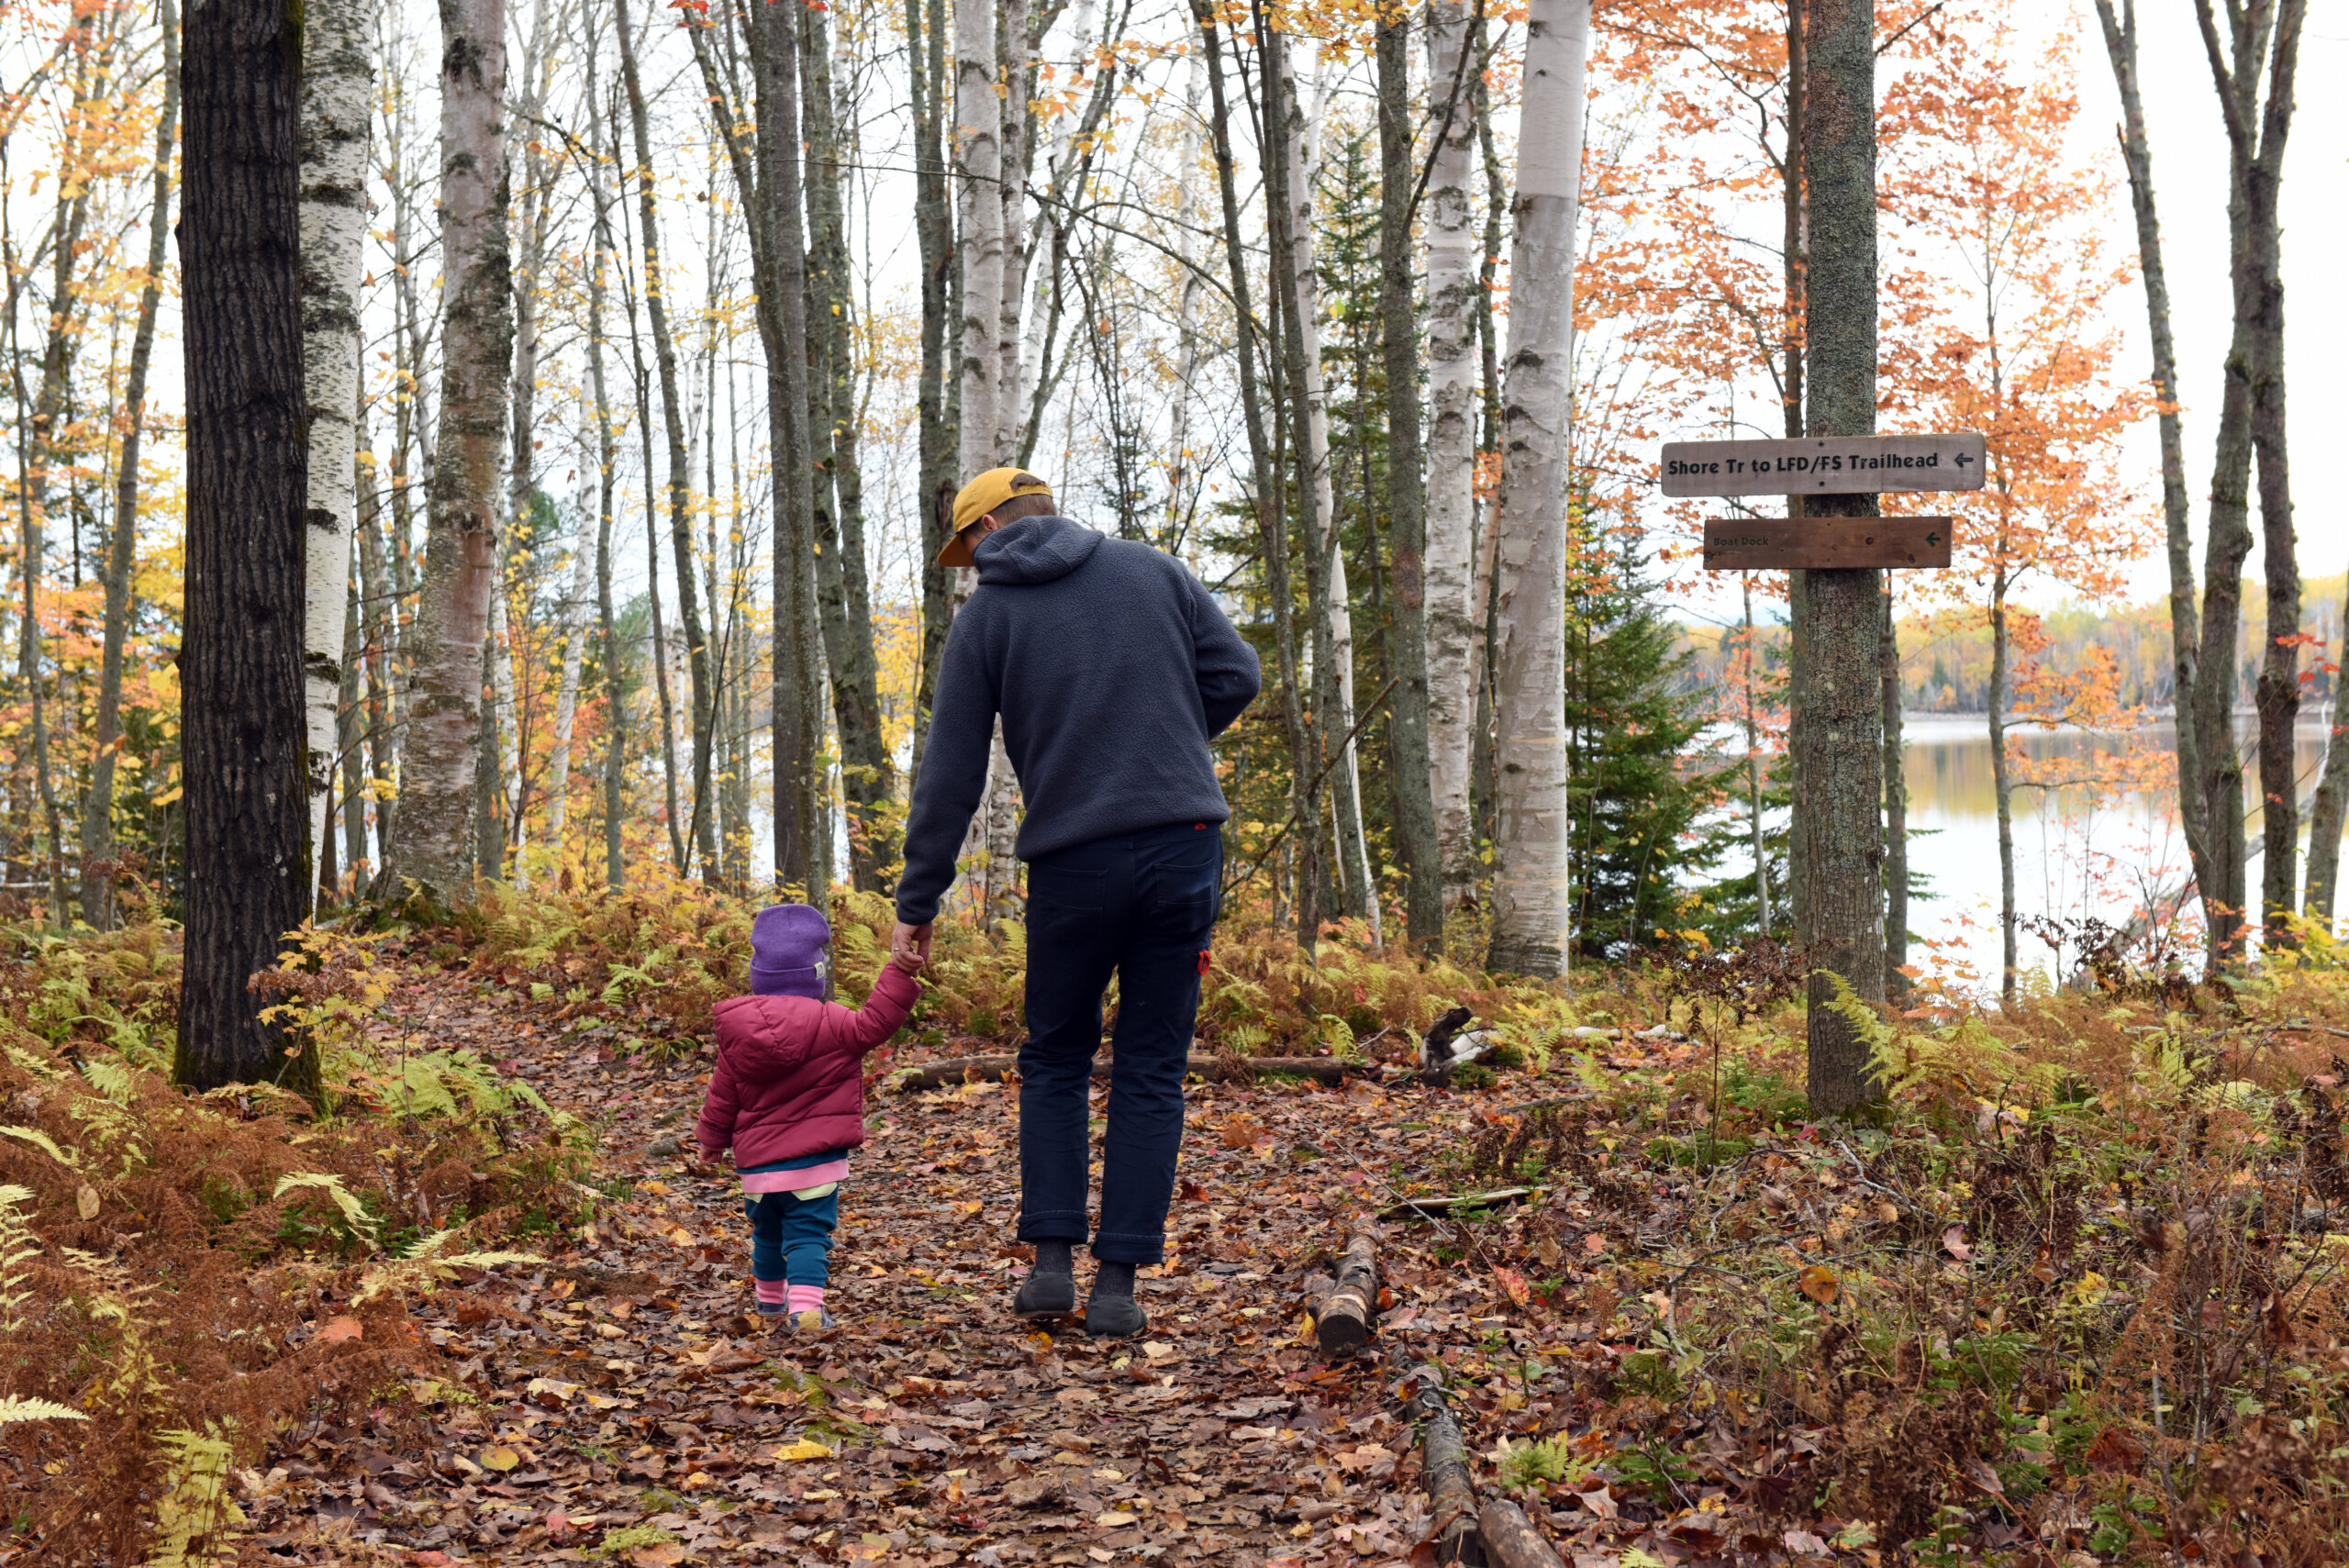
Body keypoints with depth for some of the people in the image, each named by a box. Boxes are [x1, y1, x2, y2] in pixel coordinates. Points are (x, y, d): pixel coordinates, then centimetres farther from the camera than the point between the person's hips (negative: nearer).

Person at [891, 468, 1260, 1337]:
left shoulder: (986, 615, 4)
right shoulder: (1154, 569, 9)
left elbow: (950, 776, 3)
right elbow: (1235, 674, 3)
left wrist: (917, 902, 8)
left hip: (1072, 862, -1)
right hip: (1185, 843, 1)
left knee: (1055, 1059, 17)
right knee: (1151, 1071, 7)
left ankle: (1052, 1259, 9)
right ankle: (1118, 1282, 5)